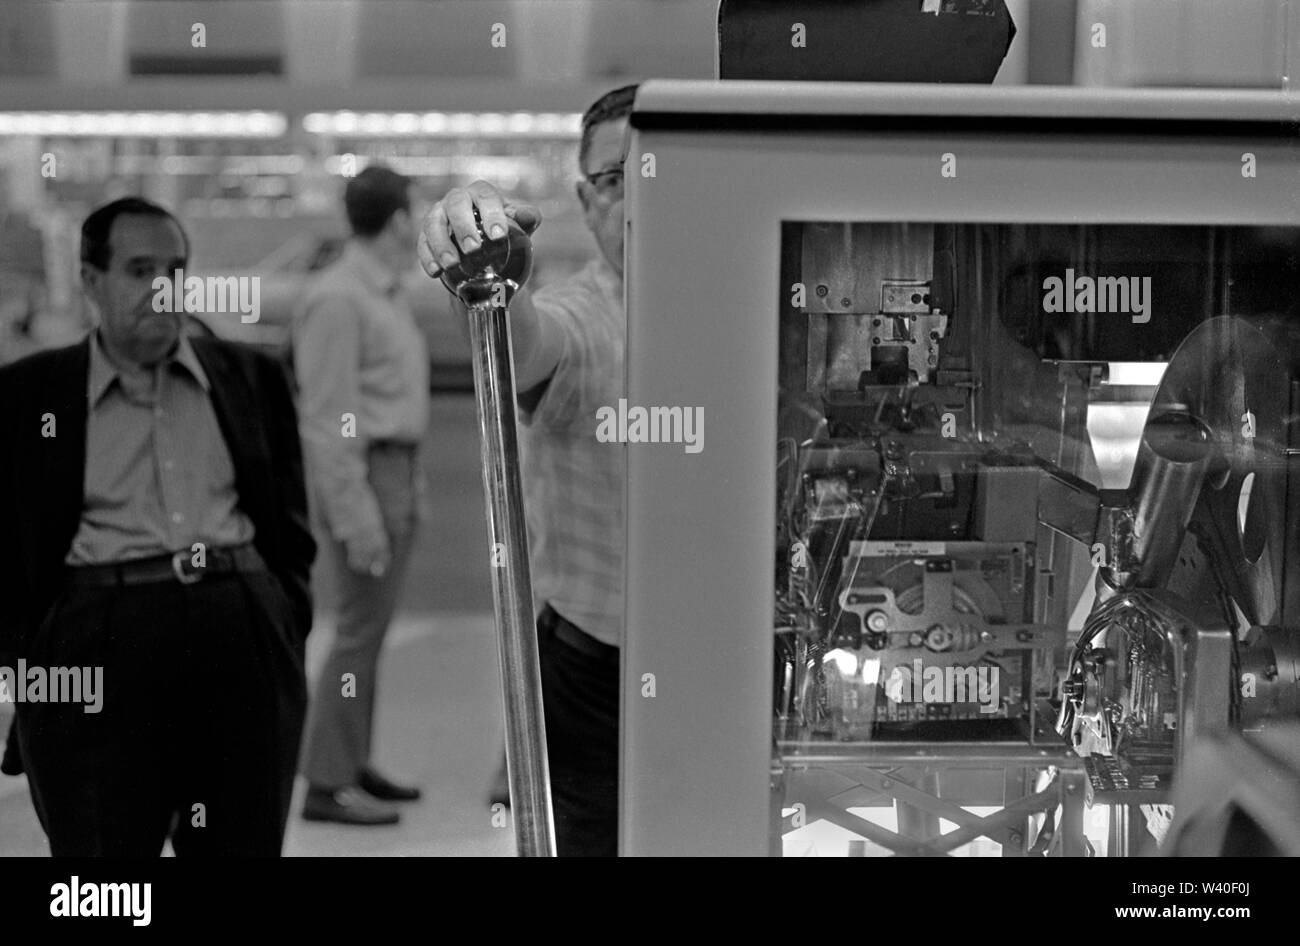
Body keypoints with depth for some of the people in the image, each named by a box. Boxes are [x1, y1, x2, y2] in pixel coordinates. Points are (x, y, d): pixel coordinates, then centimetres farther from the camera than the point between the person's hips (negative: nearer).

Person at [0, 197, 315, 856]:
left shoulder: (249, 378, 13)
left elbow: (289, 527, 17)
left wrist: (287, 625, 6)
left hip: (243, 635, 2)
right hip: (97, 652, -2)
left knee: (245, 844, 8)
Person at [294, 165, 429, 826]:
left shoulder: (383, 295, 14)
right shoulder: (337, 301, -17)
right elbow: (327, 420, -19)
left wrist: (409, 492, 20)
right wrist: (357, 519, -21)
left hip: (395, 473, 10)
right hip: (362, 480, -10)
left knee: (370, 625, 12)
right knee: (361, 630, -8)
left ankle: (351, 765, 19)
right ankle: (326, 784, -2)